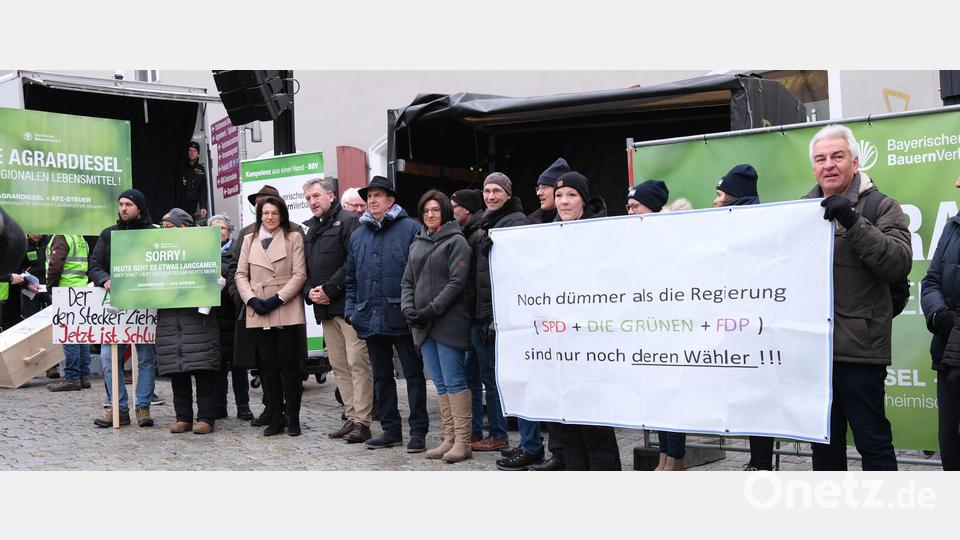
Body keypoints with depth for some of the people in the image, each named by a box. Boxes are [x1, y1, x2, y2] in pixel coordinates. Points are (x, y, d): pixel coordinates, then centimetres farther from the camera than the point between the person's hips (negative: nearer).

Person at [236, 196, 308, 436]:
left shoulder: (293, 237, 4)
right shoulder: (250, 240, 14)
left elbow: (299, 274, -3)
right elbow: (241, 274, 10)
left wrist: (278, 298, -12)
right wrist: (252, 300, -6)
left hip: (287, 311, -3)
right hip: (259, 314, 3)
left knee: (289, 365, -1)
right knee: (269, 366, 6)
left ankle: (293, 418, 5)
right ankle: (275, 418, 11)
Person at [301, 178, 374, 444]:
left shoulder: (347, 221, -3)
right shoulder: (311, 229, 22)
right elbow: (306, 268, 23)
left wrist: (329, 290, -15)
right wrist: (309, 291, 3)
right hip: (325, 307, 8)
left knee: (357, 362, -9)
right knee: (339, 365, 9)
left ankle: (362, 421, -8)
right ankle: (352, 417, 14)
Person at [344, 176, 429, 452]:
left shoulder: (411, 229, -4)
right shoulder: (358, 235, 14)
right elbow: (351, 278, 19)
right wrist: (351, 309, 9)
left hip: (403, 317, -6)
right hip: (370, 319, 6)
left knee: (413, 374, 1)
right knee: (381, 376, 12)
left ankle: (418, 431, 7)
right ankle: (391, 429, 22)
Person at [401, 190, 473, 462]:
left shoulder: (456, 241, -3)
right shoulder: (417, 244, 19)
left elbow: (457, 282, -11)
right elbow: (408, 281, 17)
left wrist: (431, 310, -16)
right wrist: (408, 308, -2)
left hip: (449, 323, -7)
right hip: (423, 326, 7)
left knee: (454, 381, -7)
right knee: (440, 384, 9)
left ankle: (462, 441, -3)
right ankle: (449, 439, 14)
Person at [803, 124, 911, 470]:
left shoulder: (880, 207, 1)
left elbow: (900, 263, -13)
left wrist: (852, 222, -20)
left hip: (858, 350, -5)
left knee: (873, 442, 0)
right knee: (824, 443, 15)